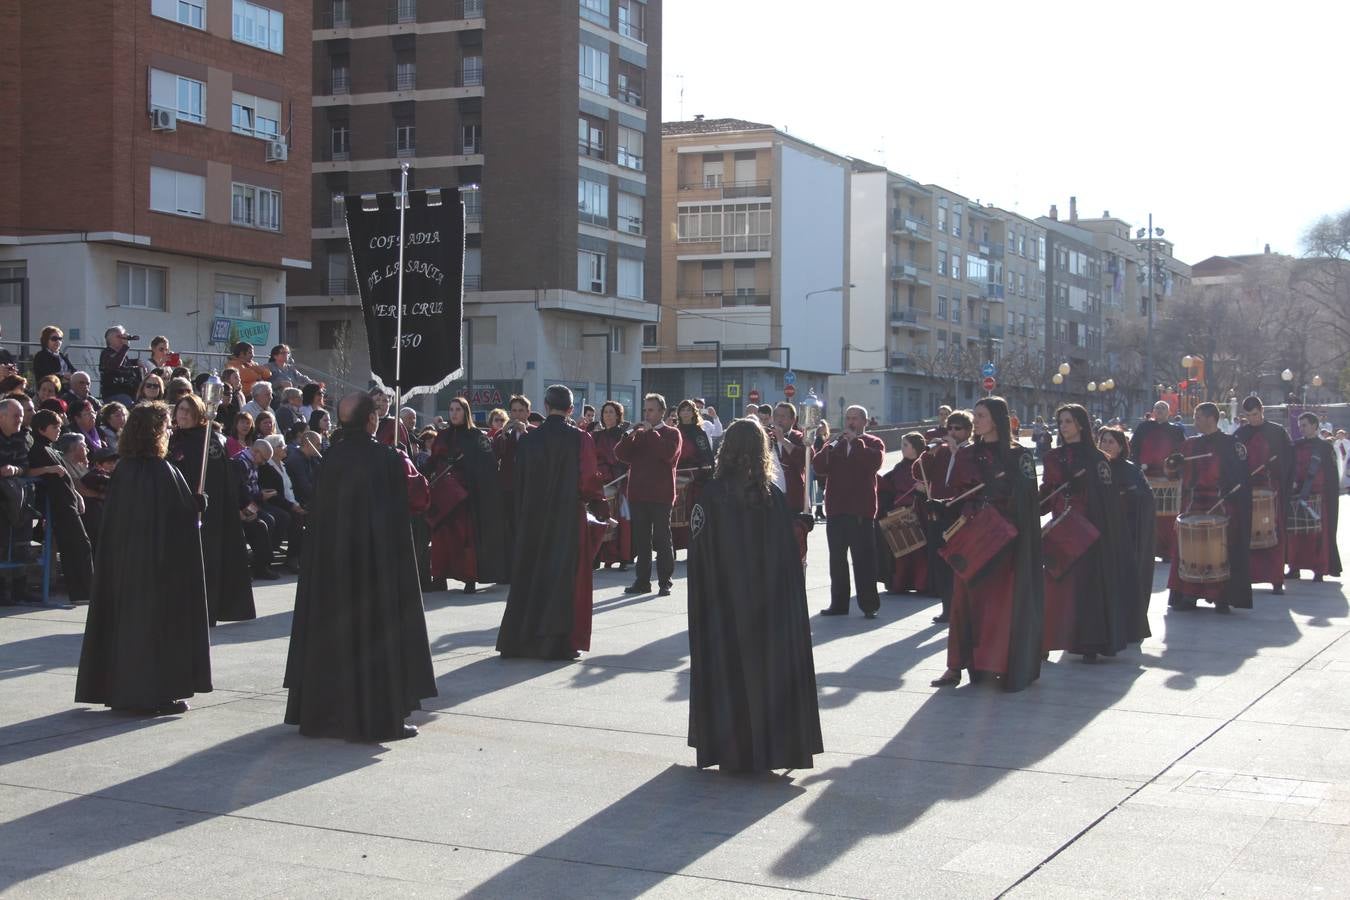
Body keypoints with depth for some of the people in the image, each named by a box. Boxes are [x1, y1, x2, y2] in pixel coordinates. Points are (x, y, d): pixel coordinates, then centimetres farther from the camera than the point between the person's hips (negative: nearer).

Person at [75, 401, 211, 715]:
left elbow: (112, 518, 10)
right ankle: (156, 693, 4)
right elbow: (186, 514, -16)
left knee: (126, 620, 14)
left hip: (122, 562, 7)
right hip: (161, 566, -7)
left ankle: (121, 689, 20)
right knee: (160, 621, 2)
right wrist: (199, 502, 4)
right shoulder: (162, 472, -17)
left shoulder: (122, 470, 3)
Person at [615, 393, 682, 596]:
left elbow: (669, 453, -19)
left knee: (662, 539, -1)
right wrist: (632, 434, -10)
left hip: (661, 495, -5)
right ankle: (642, 580, 15)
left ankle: (665, 582, 3)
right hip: (637, 494, 5)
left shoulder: (671, 433, 2)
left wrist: (651, 433, -12)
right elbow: (620, 454, 3)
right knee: (641, 539, 8)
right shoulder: (637, 433, 16)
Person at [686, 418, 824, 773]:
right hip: (770, 608, 2)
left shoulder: (711, 495, -11)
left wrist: (701, 608, 0)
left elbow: (699, 557, -8)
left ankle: (732, 752, 10)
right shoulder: (774, 496, -5)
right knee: (768, 668, 11)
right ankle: (771, 746, 16)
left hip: (724, 607, -2)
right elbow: (790, 557, -2)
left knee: (729, 671, 7)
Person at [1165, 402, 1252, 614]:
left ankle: (1222, 598, 3)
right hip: (1193, 505, 5)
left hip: (1220, 507, -4)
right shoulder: (1190, 444, 13)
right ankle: (1188, 596, 8)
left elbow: (1241, 476, -3)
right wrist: (1173, 463, -5)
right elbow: (1173, 473, 17)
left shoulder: (1230, 444, -2)